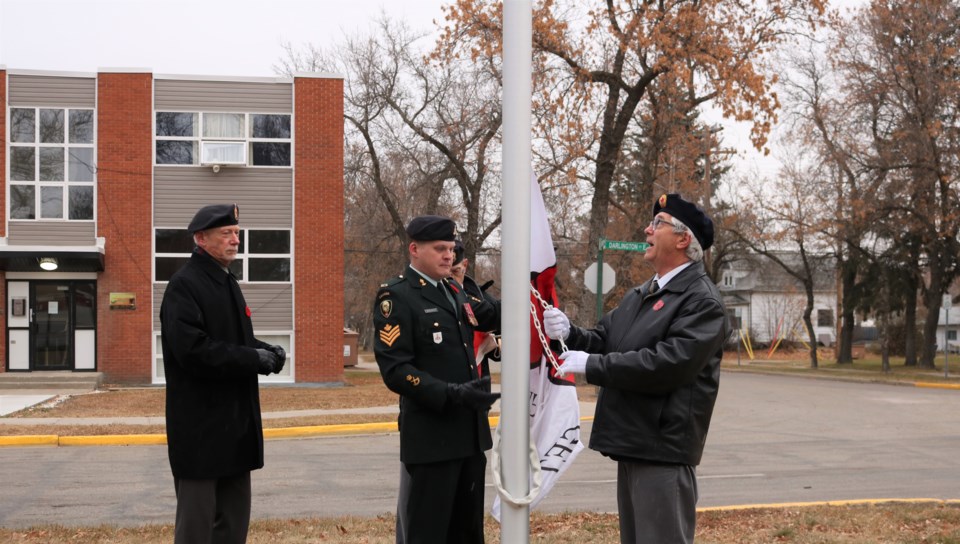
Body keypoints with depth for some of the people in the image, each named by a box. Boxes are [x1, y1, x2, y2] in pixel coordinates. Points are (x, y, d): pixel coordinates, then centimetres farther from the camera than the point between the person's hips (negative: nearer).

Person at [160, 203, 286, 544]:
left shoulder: (227, 283, 15)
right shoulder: (183, 286, -14)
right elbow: (193, 351, -24)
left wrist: (266, 351, 0)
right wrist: (254, 359, -20)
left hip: (235, 423, 9)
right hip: (200, 428, -9)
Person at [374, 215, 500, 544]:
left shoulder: (454, 293, 14)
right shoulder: (395, 297, -10)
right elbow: (395, 370, -18)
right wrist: (453, 394, -27)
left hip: (469, 433, 8)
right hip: (430, 436, -8)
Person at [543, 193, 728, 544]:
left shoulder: (701, 300, -13)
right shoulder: (639, 295, 18)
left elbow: (667, 363, -25)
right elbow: (604, 341, 14)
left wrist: (591, 366, -22)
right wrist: (569, 334, -8)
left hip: (663, 448, -9)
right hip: (633, 444, 9)